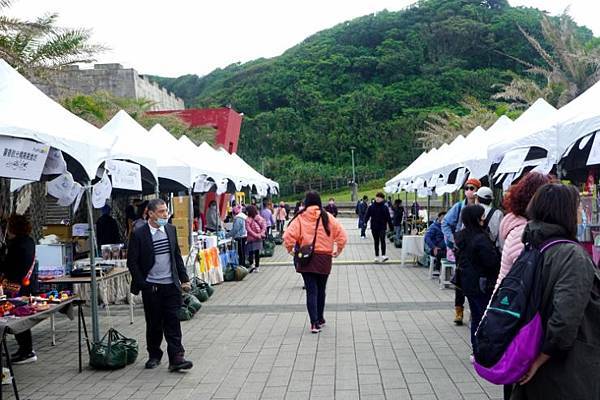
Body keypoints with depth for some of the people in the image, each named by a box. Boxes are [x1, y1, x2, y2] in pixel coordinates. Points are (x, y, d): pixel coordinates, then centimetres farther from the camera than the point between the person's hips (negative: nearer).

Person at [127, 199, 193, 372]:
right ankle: (154, 356, 26)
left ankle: (176, 358, 3)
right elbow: (132, 262, -4)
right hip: (151, 287, -3)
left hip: (171, 285, 3)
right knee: (154, 323, 9)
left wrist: (184, 279, 9)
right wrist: (141, 284, -9)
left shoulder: (171, 230, 6)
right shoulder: (139, 234, -7)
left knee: (173, 322, 1)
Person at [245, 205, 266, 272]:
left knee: (251, 253, 6)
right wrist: (261, 234, -7)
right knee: (257, 253, 10)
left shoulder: (248, 219, -12)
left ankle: (251, 265, -5)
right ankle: (257, 267, 14)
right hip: (259, 239, 4)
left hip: (251, 239, -4)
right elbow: (264, 226, -2)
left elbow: (249, 230, -14)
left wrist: (255, 235, -10)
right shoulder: (259, 218, 1)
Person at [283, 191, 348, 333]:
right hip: (324, 259, 2)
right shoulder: (327, 217, -2)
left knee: (311, 291, 2)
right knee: (321, 290, 18)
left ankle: (314, 323, -8)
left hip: (306, 259, -1)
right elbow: (342, 236, -5)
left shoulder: (300, 218, -6)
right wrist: (337, 251, 9)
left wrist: (290, 250, 3)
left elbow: (288, 236, -15)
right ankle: (320, 319, 31)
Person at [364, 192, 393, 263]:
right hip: (374, 227, 2)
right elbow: (367, 215, -2)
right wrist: (365, 222, -19)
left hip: (382, 227, -2)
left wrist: (390, 225, -1)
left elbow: (388, 217, 1)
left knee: (382, 240, -16)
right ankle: (377, 256, 17)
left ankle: (383, 255, -18)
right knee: (376, 242, 10)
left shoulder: (384, 207, -1)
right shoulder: (371, 207, 2)